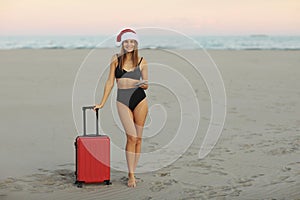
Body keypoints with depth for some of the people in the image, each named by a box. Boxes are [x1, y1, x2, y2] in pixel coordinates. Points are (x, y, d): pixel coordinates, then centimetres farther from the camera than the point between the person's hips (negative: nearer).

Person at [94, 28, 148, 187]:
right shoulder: (116, 59, 7)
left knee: (138, 138, 2)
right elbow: (110, 82, 10)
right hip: (122, 101, -1)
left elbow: (146, 84, 8)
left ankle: (132, 172, 14)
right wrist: (102, 103, 9)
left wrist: (144, 85, -16)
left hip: (139, 99, 1)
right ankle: (131, 176, -6)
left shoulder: (141, 61, 6)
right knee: (131, 137, -12)